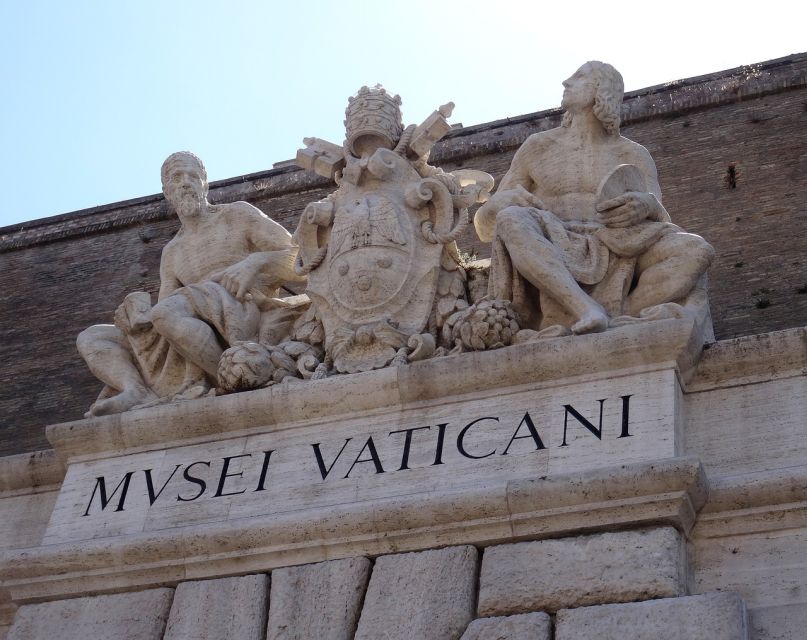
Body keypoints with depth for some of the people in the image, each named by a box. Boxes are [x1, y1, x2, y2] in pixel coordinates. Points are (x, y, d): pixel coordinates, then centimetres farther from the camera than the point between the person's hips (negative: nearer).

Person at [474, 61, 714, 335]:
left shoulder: (634, 155, 19)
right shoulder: (538, 146, 18)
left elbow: (663, 223, 5)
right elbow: (486, 225, 14)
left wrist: (647, 204, -21)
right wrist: (502, 202, -12)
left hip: (613, 260, 1)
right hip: (546, 266, -1)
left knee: (697, 251, -24)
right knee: (512, 221, -33)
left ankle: (614, 318, -41)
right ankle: (588, 311, -48)